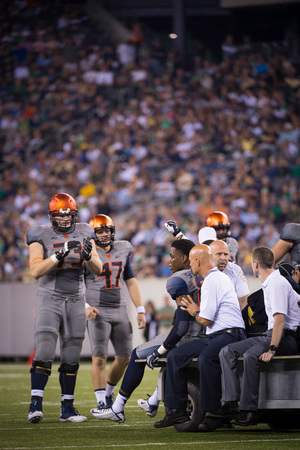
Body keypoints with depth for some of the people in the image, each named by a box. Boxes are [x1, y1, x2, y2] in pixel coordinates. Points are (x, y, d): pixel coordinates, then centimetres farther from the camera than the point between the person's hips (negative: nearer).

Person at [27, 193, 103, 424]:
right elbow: (36, 271, -13)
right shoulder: (41, 236, -3)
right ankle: (36, 404, -16)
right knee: (44, 352, -15)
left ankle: (67, 408, 10)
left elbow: (98, 270, 7)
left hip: (76, 300, 4)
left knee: (71, 358, 5)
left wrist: (89, 255, -15)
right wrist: (58, 255, -26)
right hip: (50, 298, -4)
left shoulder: (83, 233, 8)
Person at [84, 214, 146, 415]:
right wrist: (86, 306, -18)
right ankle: (101, 403, -2)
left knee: (125, 357, 5)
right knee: (100, 358, -8)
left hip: (120, 311, 5)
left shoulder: (122, 251, 11)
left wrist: (140, 310, 10)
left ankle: (108, 392, 25)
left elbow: (131, 282, 15)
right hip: (98, 311, -5)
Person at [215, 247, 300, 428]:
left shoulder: (277, 284, -14)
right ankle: (232, 402, -12)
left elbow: (280, 319, -23)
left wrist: (272, 350, -31)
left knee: (251, 356, -35)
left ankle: (249, 410, -32)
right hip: (272, 333, 10)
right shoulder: (269, 283, 17)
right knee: (227, 351, -1)